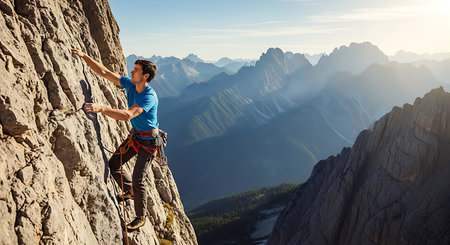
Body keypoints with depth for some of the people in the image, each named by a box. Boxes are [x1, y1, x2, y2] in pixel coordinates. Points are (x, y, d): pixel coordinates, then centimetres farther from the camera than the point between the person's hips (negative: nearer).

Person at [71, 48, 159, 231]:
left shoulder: (150, 97, -29)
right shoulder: (130, 84, -5)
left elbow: (128, 115, -42)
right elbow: (104, 72, -1)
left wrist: (101, 109, -48)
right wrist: (84, 57, -5)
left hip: (149, 141, -8)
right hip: (135, 135, 8)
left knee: (138, 180, -5)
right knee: (113, 165, 11)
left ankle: (141, 217, 17)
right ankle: (130, 191, 37)